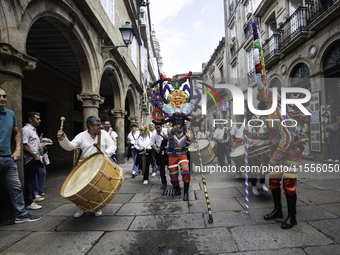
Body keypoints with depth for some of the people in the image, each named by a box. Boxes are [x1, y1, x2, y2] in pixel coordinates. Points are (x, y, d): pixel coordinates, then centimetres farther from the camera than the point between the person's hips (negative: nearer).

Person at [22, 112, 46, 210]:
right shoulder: (26, 129, -13)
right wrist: (35, 156, -17)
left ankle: (33, 197, 33)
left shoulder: (33, 130, 18)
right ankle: (29, 203, 1)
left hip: (36, 159, 10)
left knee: (32, 179, 20)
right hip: (31, 160, -10)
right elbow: (24, 146, -21)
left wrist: (41, 144, 12)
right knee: (29, 180, -4)